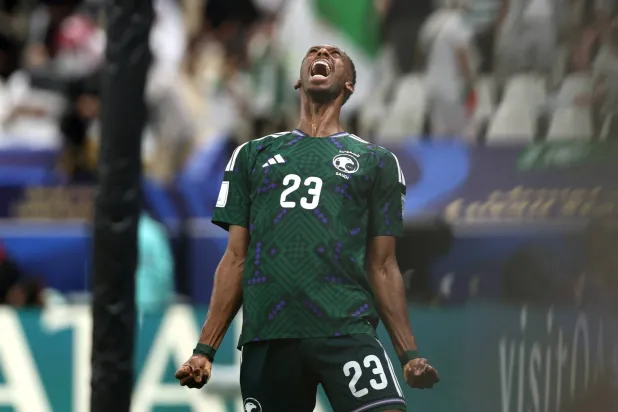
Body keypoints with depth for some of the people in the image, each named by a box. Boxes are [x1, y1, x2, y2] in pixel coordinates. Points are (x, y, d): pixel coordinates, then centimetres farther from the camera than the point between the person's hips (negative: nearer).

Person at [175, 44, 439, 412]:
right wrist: (205, 350, 7)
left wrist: (410, 354, 3)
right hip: (267, 336, 2)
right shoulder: (253, 156, 21)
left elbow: (382, 267, 13)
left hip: (346, 329, -2)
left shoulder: (377, 161, 17)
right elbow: (236, 260, 17)